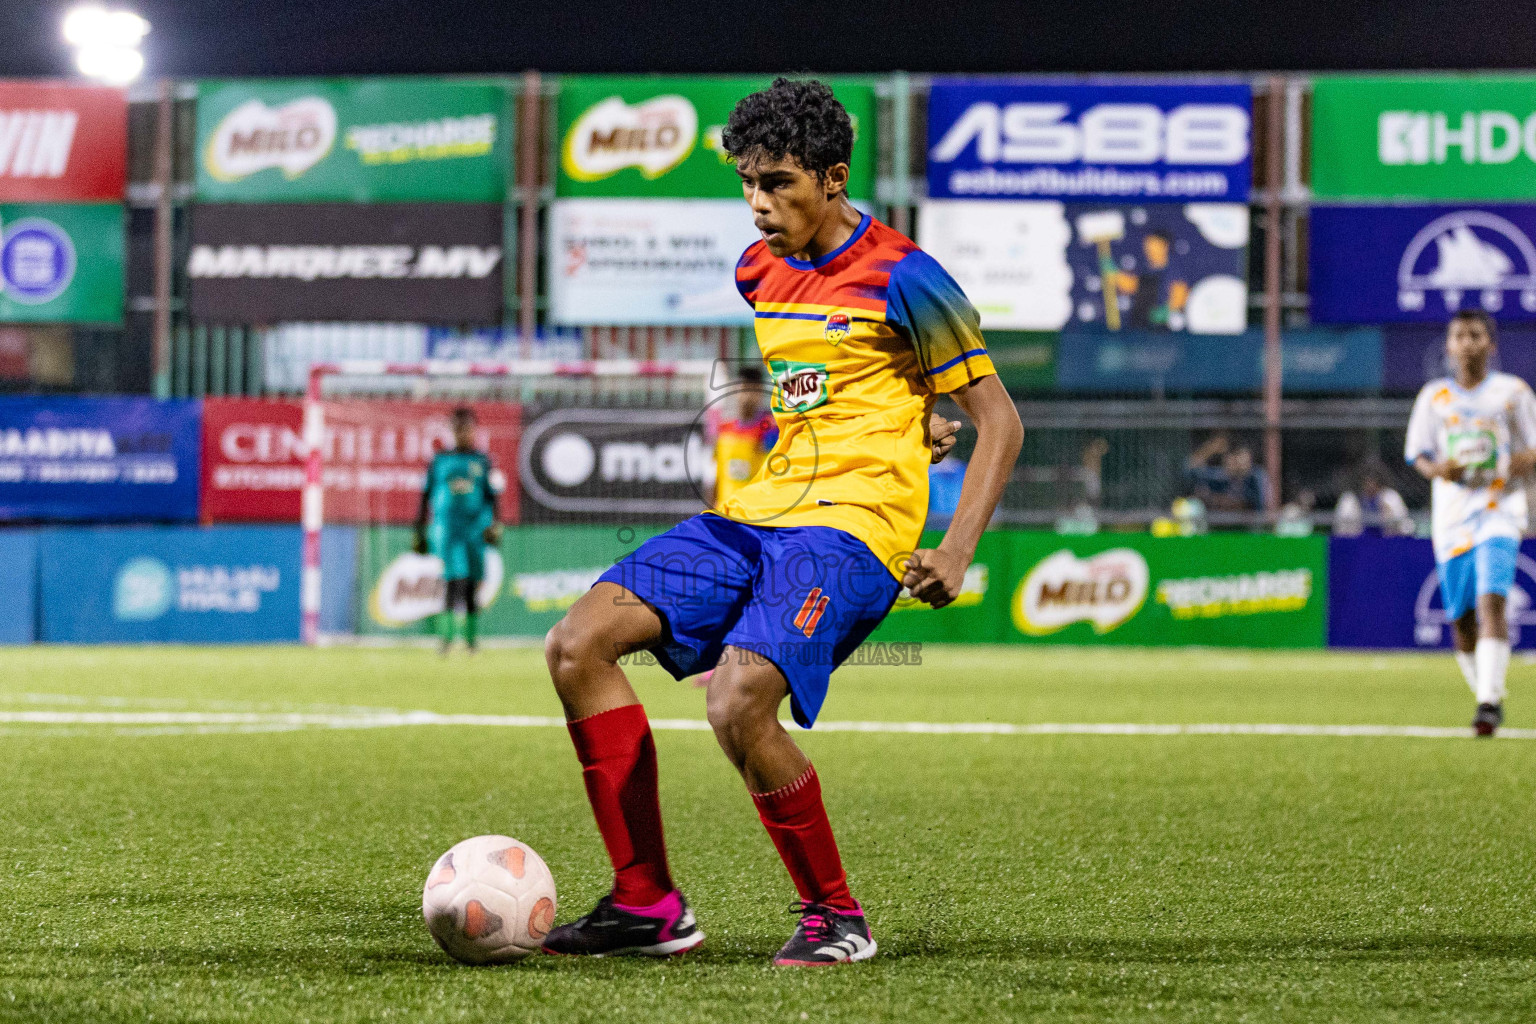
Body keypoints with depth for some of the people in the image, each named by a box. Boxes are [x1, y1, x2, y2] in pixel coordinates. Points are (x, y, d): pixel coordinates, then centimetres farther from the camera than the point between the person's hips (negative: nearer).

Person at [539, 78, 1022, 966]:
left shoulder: (901, 278, -7)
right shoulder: (754, 272, 14)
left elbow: (1000, 422, -5)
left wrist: (956, 556, -14)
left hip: (848, 528, -8)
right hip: (747, 520, 8)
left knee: (738, 706, -30)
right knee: (578, 644, -10)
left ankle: (836, 916, -9)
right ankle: (648, 902, -6)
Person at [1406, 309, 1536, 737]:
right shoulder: (1434, 396, 10)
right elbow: (1418, 453, 10)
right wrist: (1435, 469, -13)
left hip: (1500, 509, -3)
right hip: (1452, 513, 3)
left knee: (1491, 599, -21)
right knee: (1461, 616, 3)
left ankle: (1489, 701, -26)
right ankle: (1488, 698, 21)